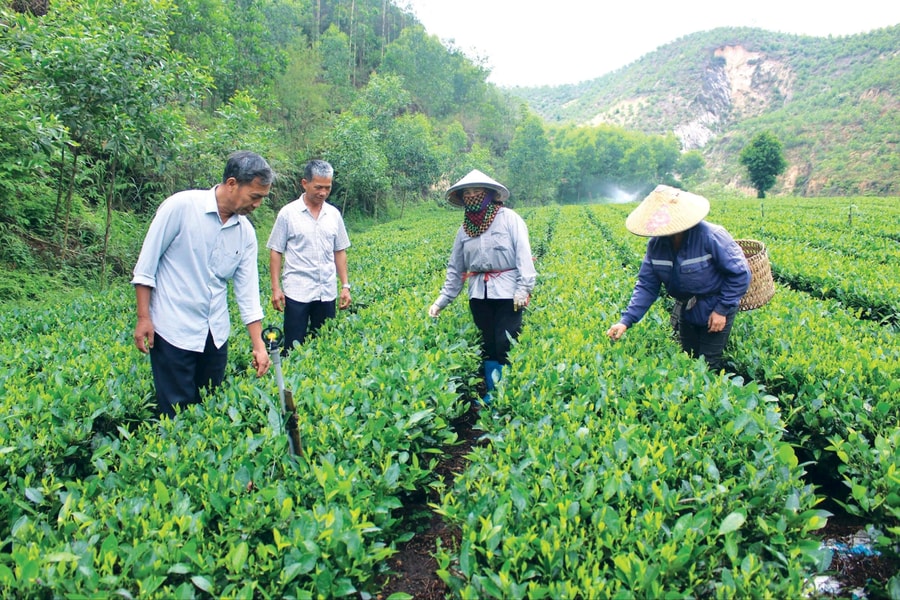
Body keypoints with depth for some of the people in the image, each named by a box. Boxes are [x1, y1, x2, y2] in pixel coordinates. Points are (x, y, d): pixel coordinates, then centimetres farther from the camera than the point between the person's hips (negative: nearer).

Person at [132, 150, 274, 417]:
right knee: (177, 414, 2)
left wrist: (258, 344, 1)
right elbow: (146, 265, -9)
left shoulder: (246, 232, 1)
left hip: (216, 333, 5)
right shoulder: (181, 206, -14)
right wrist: (143, 317, -10)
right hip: (173, 330, -5)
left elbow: (247, 289, 4)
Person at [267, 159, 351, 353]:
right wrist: (276, 288, -6)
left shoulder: (334, 214, 7)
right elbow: (276, 252, -1)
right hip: (297, 293, -3)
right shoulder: (288, 213, -3)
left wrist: (345, 285, 7)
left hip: (327, 293, 4)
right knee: (294, 347, 1)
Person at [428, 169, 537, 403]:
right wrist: (441, 300, 9)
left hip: (507, 291, -5)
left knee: (505, 345, -9)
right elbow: (455, 268, 14)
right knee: (487, 345, 10)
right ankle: (491, 394, 21)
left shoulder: (509, 218, -3)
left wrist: (524, 289, -21)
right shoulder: (465, 228, 12)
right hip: (479, 294, 5)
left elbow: (524, 254, -10)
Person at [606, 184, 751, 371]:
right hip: (686, 311, 5)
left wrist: (722, 309, -18)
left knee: (707, 368, 2)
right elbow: (646, 284, -10)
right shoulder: (656, 244, -13)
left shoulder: (710, 237, -28)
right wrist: (626, 320, -20)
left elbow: (740, 273, -19)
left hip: (715, 311, -5)